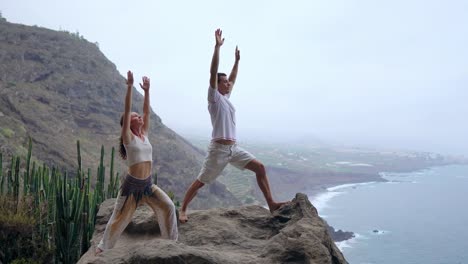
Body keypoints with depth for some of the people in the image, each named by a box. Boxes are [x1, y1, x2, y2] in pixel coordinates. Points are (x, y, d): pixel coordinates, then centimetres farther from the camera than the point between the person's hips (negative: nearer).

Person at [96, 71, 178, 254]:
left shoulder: (144, 135, 7)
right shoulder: (128, 137, -9)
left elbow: (147, 111, 4)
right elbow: (126, 110, -18)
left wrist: (147, 91, 1)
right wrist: (129, 86, -22)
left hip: (148, 184, 6)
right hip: (132, 185, -5)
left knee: (168, 207, -2)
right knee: (118, 218, 7)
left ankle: (171, 240, 15)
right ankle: (103, 247, 29)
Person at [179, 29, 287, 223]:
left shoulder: (226, 97, 16)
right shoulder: (215, 97, -5)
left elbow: (233, 79, 31)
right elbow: (213, 73, -15)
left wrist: (237, 61, 32)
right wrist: (217, 46, -19)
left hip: (234, 148, 8)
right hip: (218, 149, -8)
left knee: (260, 168, -1)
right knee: (201, 181, 0)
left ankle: (271, 204, 3)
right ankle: (183, 210, 14)